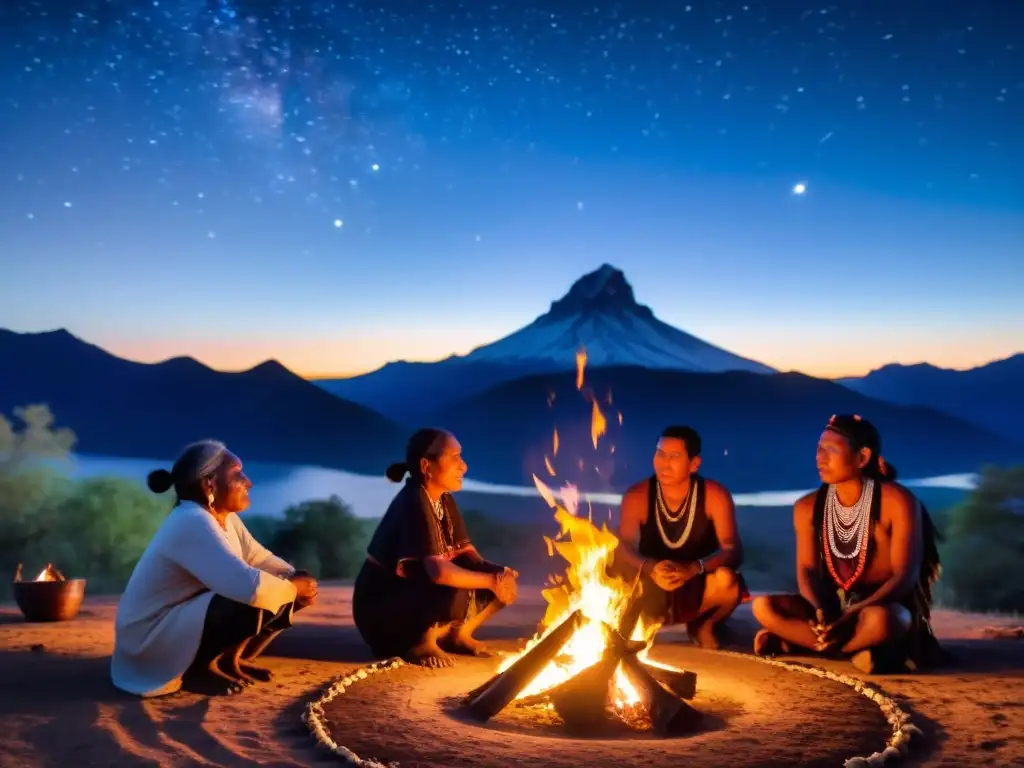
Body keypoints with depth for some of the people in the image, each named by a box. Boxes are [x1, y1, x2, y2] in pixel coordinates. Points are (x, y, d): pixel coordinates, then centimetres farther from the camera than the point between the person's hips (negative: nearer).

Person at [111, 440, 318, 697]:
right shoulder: (192, 522, -28)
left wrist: (296, 579, -11)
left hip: (189, 620, 9)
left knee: (284, 598, 1)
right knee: (251, 602, -31)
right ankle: (199, 668, -9)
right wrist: (293, 588, -21)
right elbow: (250, 587, -39)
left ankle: (231, 659, 11)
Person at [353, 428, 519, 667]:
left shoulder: (444, 501, 4)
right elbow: (438, 572, -35)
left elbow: (468, 553, 4)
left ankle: (458, 634, 10)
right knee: (456, 593, -36)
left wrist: (499, 573, -17)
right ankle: (419, 644, -11)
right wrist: (492, 581, -24)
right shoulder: (414, 503, -25)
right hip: (380, 611, -9)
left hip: (417, 598, 9)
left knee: (504, 579, -3)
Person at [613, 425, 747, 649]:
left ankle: (704, 626, 2)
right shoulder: (636, 496, -12)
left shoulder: (715, 495, -14)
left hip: (699, 592, 1)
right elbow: (623, 550, -19)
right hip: (651, 597, 0)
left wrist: (693, 569, -41)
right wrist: (650, 568, -42)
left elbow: (733, 551, -22)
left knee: (726, 580, -33)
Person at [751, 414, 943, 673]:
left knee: (878, 620, -41)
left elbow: (905, 576, -19)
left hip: (887, 607, -4)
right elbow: (807, 569, -4)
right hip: (833, 606, 4)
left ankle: (796, 641, -16)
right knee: (764, 606, -18)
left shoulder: (897, 501, -14)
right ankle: (858, 650, -14)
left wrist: (853, 615, -31)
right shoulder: (808, 507, 1)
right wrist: (821, 611, -27)